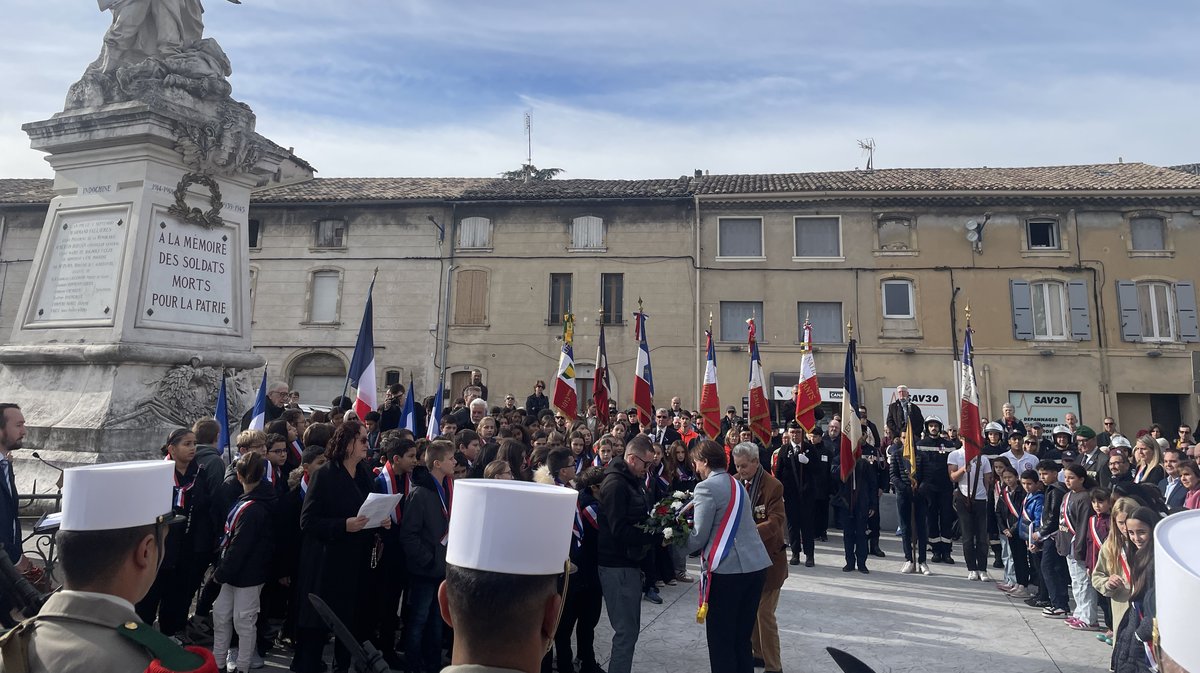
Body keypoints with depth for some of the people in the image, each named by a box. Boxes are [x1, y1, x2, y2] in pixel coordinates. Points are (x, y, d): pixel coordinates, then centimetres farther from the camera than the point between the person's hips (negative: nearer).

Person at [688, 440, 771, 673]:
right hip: (756, 565, 8)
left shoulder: (707, 487, -11)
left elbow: (699, 537, -11)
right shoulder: (736, 484, 14)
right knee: (742, 638, 16)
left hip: (727, 570, -8)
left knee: (721, 641, 5)